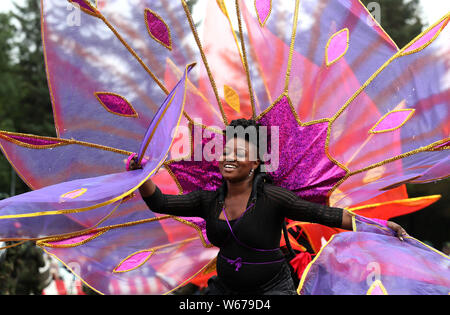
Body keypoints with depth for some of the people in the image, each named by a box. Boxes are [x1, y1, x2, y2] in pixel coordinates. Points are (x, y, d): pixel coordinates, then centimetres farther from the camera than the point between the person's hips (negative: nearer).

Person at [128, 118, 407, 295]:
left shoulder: (272, 197, -16)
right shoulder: (209, 201, -1)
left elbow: (323, 214, -18)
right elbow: (160, 203, 0)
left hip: (270, 288, -5)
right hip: (226, 289, 5)